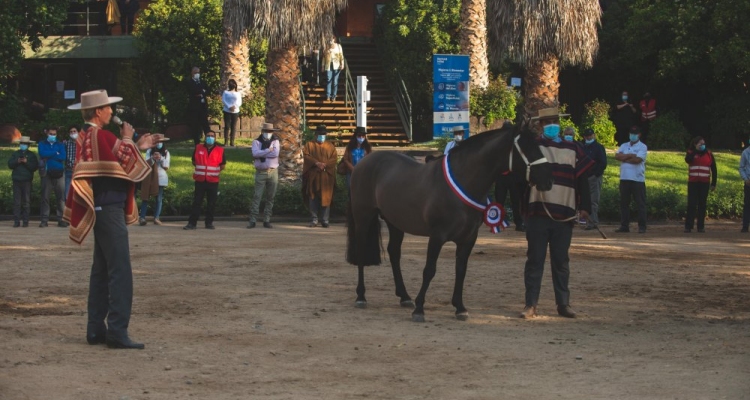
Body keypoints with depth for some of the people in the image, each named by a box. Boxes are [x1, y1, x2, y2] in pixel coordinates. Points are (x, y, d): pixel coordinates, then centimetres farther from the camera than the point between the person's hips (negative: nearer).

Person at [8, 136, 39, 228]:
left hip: (27, 180, -2)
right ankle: (16, 221, 1)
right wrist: (17, 161, -11)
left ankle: (25, 221, 2)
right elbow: (10, 164, 5)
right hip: (17, 180, 2)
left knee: (26, 202, -1)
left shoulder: (31, 155, 7)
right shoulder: (15, 154, 14)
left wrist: (26, 162, -15)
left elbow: (35, 167, -3)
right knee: (16, 202, 0)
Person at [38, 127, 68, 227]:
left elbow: (63, 157, -5)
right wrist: (56, 153, -6)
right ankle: (44, 220, 0)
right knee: (45, 196, -2)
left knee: (60, 196, -4)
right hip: (47, 173, 0)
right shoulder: (42, 144, 12)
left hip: (59, 173, 0)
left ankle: (61, 219, -2)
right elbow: (42, 154, -9)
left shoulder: (60, 145, 11)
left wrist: (49, 155, -7)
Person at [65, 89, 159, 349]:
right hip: (110, 210, -10)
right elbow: (128, 164, -11)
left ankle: (96, 329, 17)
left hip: (101, 210, 10)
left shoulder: (87, 136, 13)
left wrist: (139, 147, 16)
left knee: (101, 270, 14)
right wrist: (127, 139, 2)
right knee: (120, 272, -10)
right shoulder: (101, 136, -16)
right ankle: (117, 332, -12)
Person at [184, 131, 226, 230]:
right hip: (200, 180, 0)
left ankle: (209, 223, 13)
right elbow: (194, 162, 18)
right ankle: (192, 223, -1)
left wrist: (214, 171, 2)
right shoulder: (198, 148, 7)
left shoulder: (220, 150, 3)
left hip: (213, 181, 0)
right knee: (196, 202, -1)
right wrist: (201, 169, 7)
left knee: (211, 203, 4)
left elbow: (223, 165, 10)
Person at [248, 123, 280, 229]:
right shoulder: (256, 142, 5)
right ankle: (252, 221, -8)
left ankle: (267, 220, 11)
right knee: (257, 197, -6)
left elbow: (275, 153, -12)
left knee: (270, 198, 5)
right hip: (261, 172, -2)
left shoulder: (275, 141, 7)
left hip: (273, 172, 2)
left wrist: (261, 153, -10)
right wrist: (268, 150, -13)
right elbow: (255, 153, -15)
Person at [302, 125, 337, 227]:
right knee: (313, 198, -1)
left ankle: (325, 220, 1)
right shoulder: (309, 145, 11)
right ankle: (314, 219, 4)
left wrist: (325, 164, -15)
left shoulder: (330, 146, 14)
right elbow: (306, 156, -3)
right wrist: (317, 163, -17)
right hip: (313, 176, 0)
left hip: (327, 176, 1)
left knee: (326, 198, -2)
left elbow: (334, 159, 3)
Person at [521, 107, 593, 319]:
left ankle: (563, 303, 16)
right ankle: (531, 304, 5)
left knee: (561, 261, 9)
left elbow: (582, 179, 9)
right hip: (538, 213, -2)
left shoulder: (573, 150, 11)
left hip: (564, 214, 2)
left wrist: (584, 206, 1)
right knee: (535, 259, 1)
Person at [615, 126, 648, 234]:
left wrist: (624, 158, -6)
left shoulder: (642, 147, 0)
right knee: (624, 203, 6)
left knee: (641, 204, -2)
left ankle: (642, 227, 1)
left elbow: (637, 159, -15)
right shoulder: (624, 146, 15)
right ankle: (624, 226, 12)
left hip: (638, 179, -5)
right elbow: (617, 156, -1)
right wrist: (631, 155, -10)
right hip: (624, 179, 5)